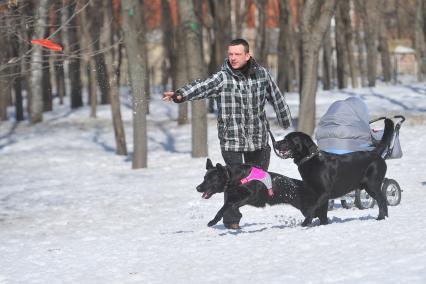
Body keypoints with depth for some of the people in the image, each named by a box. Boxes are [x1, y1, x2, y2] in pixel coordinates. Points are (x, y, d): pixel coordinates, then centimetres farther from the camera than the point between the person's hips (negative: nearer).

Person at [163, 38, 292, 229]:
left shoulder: (262, 75, 2)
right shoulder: (222, 78, -10)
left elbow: (276, 97, 16)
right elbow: (201, 87, -27)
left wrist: (285, 120, 28)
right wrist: (180, 95, -46)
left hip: (258, 139, 3)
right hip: (232, 138, -3)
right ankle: (231, 219, 6)